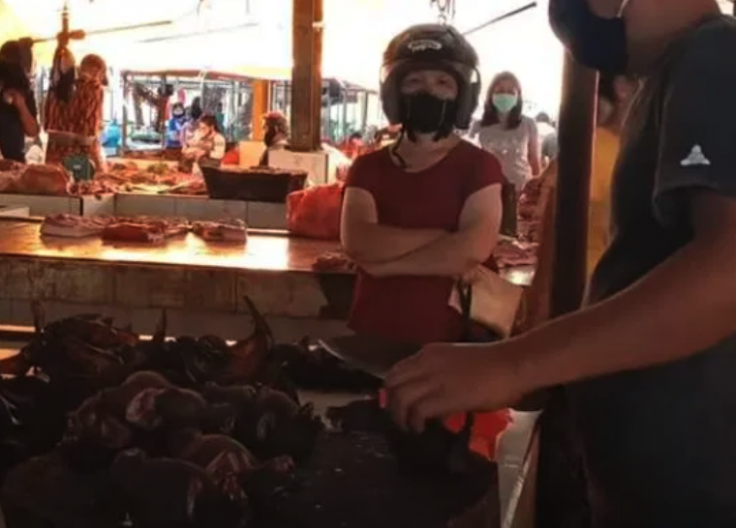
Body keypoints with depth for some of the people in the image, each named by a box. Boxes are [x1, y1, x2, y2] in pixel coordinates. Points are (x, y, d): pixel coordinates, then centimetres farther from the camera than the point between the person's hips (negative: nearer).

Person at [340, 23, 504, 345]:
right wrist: (443, 237, -15)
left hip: (450, 343, -2)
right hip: (371, 338, 3)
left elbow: (473, 250, -17)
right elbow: (357, 243, -11)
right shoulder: (367, 168, 5)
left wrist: (384, 261, -10)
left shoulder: (479, 167, -3)